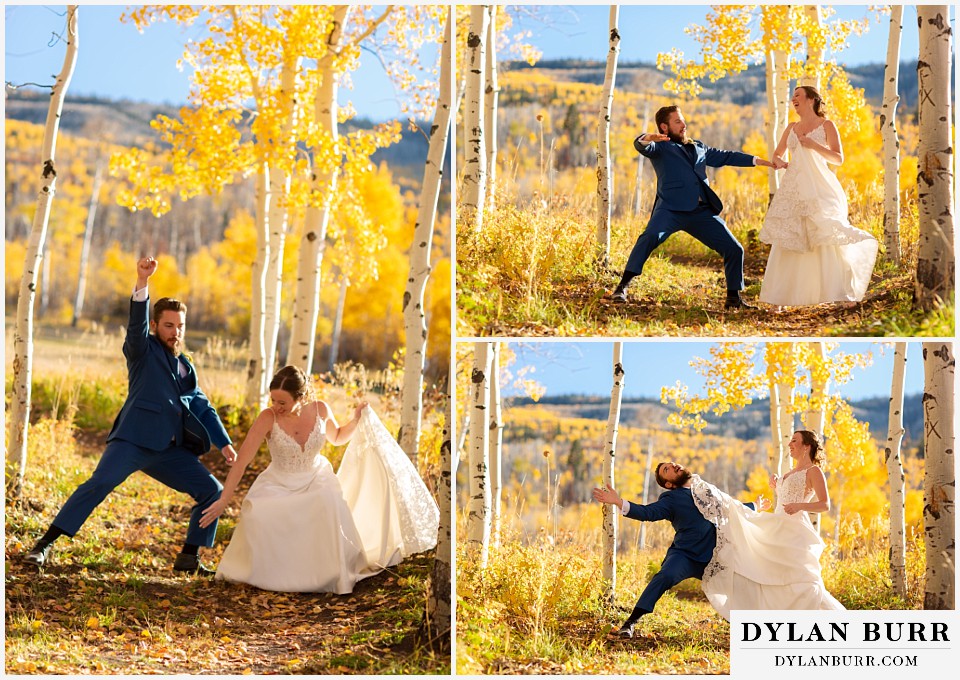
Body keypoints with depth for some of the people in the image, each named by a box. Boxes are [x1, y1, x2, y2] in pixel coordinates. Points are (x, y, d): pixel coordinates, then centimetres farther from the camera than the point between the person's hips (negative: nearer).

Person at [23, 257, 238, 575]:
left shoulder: (186, 367, 25)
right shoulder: (143, 350, 7)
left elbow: (203, 408, 22)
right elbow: (136, 322, -13)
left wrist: (224, 443, 9)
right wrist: (142, 282, -30)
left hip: (170, 449, 6)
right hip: (134, 440, -6)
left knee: (212, 490, -1)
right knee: (101, 482, -26)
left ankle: (189, 557, 10)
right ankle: (46, 544, -22)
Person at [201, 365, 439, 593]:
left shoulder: (320, 409, -11)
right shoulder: (268, 418, -21)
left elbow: (337, 437, 13)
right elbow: (242, 460, -21)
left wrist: (356, 422, -6)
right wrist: (223, 500, -23)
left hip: (315, 478, 1)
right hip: (279, 483, -1)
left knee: (331, 502, -34)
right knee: (257, 514, -32)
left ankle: (332, 572, -14)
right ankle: (273, 569, -5)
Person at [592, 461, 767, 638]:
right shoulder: (671, 499, 0)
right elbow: (648, 512, -16)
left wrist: (754, 506, 48)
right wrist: (619, 503, -31)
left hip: (712, 559, 5)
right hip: (685, 555, -5)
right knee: (665, 576, -32)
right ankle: (630, 622, -31)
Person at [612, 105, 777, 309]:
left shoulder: (698, 147, 28)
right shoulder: (660, 147, 9)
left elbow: (725, 156, 36)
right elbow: (641, 146, -12)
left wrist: (759, 161, 35)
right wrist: (647, 139, -38)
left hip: (702, 212, 6)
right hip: (671, 209, -6)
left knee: (734, 250, 2)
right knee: (650, 237, -33)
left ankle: (734, 298, 19)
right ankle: (623, 287, -28)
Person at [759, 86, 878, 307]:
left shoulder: (826, 125, 3)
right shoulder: (791, 128, 16)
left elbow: (839, 158, -2)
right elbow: (776, 154, 24)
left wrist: (813, 145, -14)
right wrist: (777, 161, 0)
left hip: (819, 188, -4)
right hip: (794, 189, 4)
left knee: (828, 240, -12)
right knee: (787, 242, -2)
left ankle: (846, 293, -8)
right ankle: (781, 297, 1)